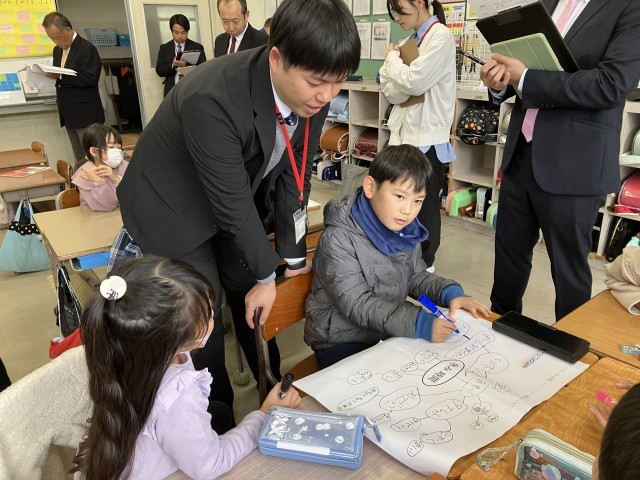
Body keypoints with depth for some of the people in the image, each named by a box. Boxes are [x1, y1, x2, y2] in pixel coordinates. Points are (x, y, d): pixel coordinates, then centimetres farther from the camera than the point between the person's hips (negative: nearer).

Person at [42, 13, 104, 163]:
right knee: (79, 156, 10)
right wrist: (50, 74, -1)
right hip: (68, 112, 8)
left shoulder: (87, 48, -10)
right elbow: (59, 75, 21)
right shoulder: (57, 49, 16)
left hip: (85, 113, -8)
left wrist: (60, 76, -21)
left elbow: (90, 78, -20)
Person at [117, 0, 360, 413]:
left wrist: (293, 258, 0)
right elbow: (233, 203, -28)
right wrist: (267, 275, -14)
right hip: (173, 209, -5)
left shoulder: (312, 92, -16)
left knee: (253, 302, 14)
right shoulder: (213, 99, -37)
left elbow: (295, 176, -6)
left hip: (237, 203, 6)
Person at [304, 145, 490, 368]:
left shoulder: (406, 231, -1)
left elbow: (415, 276, 11)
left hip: (391, 332, 7)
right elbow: (357, 304, -27)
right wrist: (418, 323, -35)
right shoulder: (338, 240, -24)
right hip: (342, 342, -7)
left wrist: (450, 292, -9)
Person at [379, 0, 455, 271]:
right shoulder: (411, 40, 13)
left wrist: (392, 58, -4)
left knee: (424, 204, 5)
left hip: (427, 135, -7)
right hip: (404, 132, 7)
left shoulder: (441, 36, -9)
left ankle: (424, 262, 21)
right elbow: (394, 93, 8)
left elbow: (414, 82, -20)